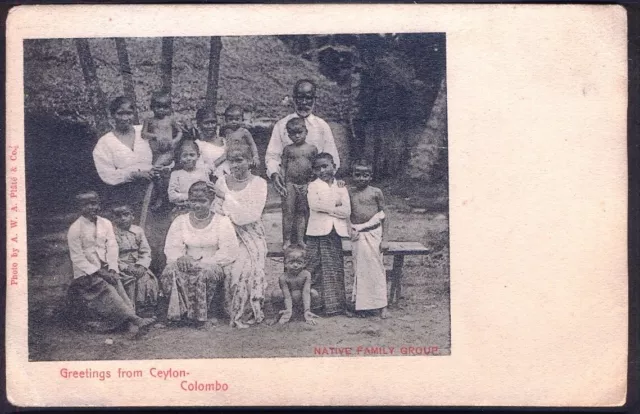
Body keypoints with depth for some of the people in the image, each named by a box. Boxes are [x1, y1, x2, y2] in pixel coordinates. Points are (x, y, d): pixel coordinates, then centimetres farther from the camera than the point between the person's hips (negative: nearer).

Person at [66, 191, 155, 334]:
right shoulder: (75, 229, -6)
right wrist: (99, 272, -17)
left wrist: (112, 270, -12)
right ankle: (135, 319, -37)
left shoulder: (105, 224, 8)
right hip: (85, 273, -4)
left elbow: (112, 248, 3)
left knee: (117, 283, -24)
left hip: (105, 269, 4)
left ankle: (131, 323, -39)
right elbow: (77, 258, -10)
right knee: (107, 288, -28)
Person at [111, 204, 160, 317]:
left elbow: (146, 253, 7)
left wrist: (141, 266, -13)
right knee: (131, 281, -30)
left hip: (138, 267, 3)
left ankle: (148, 313, -15)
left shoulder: (138, 231, 11)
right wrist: (127, 268, -19)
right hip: (120, 268, -3)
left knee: (149, 280, -22)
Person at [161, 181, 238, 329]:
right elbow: (171, 248, 4)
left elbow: (229, 252, -9)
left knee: (205, 272, -38)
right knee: (170, 271, -31)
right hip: (187, 264, 2)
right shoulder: (180, 221, 11)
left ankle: (201, 316, -20)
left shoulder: (222, 222, 0)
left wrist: (202, 262, -19)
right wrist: (181, 258, -21)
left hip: (213, 266, -2)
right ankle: (184, 312, -20)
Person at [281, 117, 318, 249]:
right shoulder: (288, 149, 4)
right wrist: (282, 183, 1)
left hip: (306, 184, 1)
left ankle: (300, 239, 12)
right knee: (288, 211, -1)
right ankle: (286, 239, 5)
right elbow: (283, 167, 7)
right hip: (290, 184, -1)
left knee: (302, 211, 6)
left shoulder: (312, 149, 4)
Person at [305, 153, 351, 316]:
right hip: (318, 231, -3)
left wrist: (327, 207, -7)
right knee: (316, 268, -3)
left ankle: (337, 305, 10)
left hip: (336, 231, 3)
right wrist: (336, 205, -10)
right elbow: (314, 205, -16)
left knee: (337, 269, 5)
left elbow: (347, 211, -1)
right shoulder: (313, 186, 4)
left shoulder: (341, 187, 11)